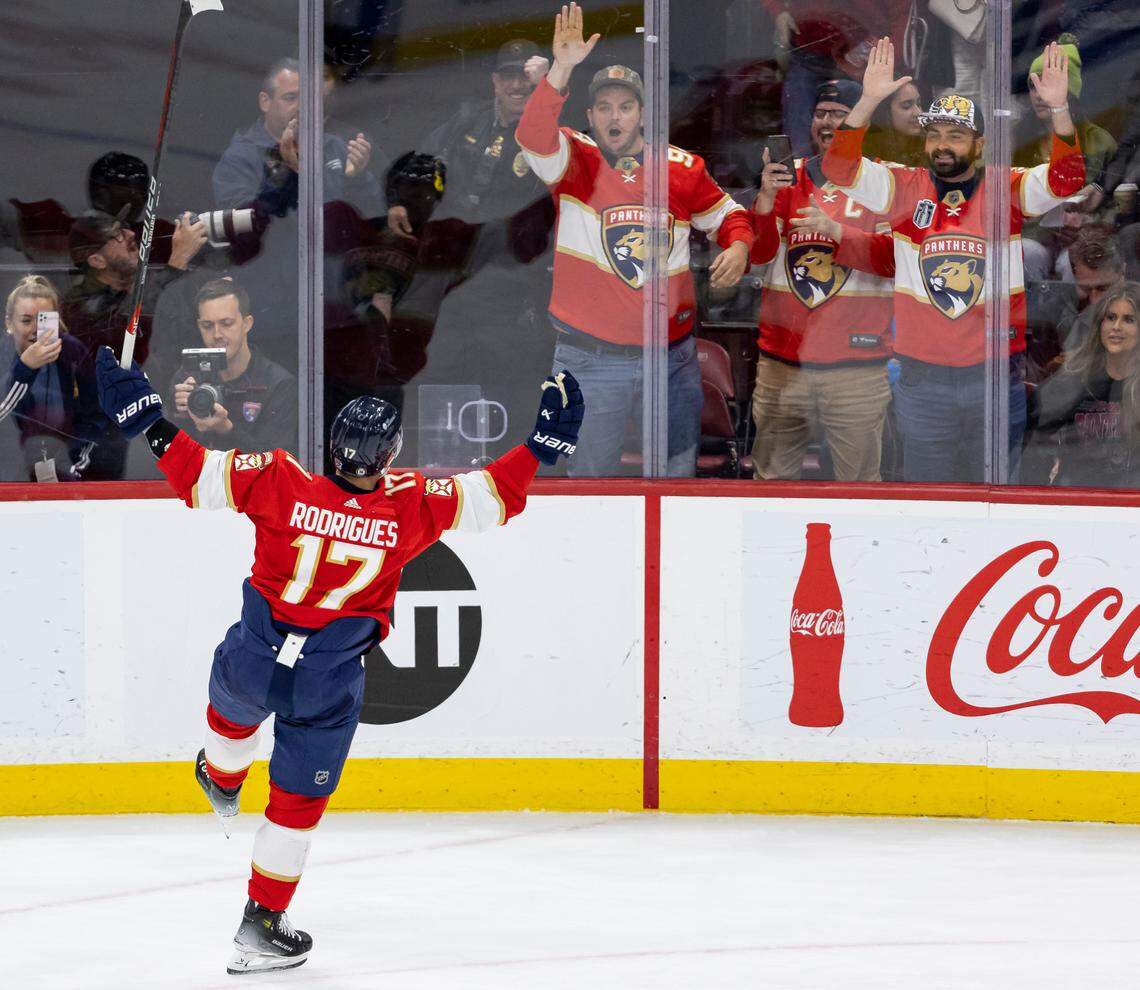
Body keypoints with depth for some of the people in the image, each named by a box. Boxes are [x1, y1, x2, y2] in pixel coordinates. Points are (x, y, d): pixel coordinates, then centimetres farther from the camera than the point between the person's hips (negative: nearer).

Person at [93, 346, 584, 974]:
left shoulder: (278, 480, -15)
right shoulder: (412, 505, -14)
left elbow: (197, 476, -13)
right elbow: (493, 497, -6)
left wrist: (147, 421, -3)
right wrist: (544, 443, 4)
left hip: (253, 657, 1)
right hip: (330, 681, -1)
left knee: (234, 710, 38)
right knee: (299, 799, 14)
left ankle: (222, 780, 68)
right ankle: (262, 926, 17)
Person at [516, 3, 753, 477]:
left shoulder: (682, 168, 5)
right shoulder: (575, 161, -3)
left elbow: (728, 214, 19)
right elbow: (534, 135, -23)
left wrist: (738, 247, -3)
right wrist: (563, 69, -34)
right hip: (591, 360, -2)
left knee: (677, 474, 9)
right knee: (592, 476, 7)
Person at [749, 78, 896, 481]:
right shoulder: (787, 177, 12)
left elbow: (892, 259, -10)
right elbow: (757, 253, 3)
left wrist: (834, 230, -23)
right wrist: (766, 200, -15)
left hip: (856, 368, -3)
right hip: (782, 360, 3)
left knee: (859, 482, 0)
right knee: (771, 477, 6)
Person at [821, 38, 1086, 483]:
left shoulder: (1007, 191, 0)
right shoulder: (905, 190, 0)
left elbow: (1066, 178, -14)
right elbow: (839, 167, -10)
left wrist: (1058, 108, -28)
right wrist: (869, 100, -24)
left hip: (997, 373, 0)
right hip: (923, 375, 0)